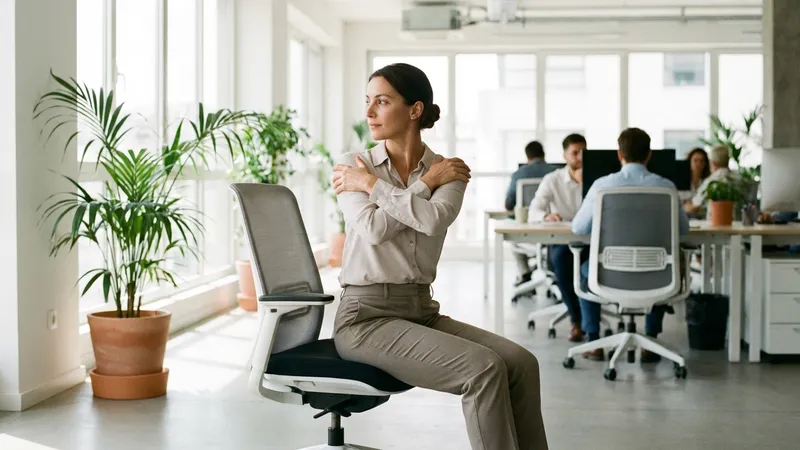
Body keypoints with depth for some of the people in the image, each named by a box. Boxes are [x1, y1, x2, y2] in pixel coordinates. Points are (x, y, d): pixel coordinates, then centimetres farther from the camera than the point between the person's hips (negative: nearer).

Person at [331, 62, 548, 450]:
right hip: (366, 316, -4)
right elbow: (373, 229, -17)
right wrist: (426, 183, -9)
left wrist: (373, 185, -9)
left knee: (520, 363, -17)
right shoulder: (352, 167, 1)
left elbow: (435, 220, -17)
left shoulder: (450, 171, 6)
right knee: (483, 368, -25)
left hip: (422, 311, 4)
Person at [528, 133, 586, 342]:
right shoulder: (552, 180, 4)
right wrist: (546, 216, -30)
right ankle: (577, 320, -23)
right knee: (561, 258, -36)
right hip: (561, 242, 0)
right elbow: (533, 214, -7)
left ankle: (584, 318, -19)